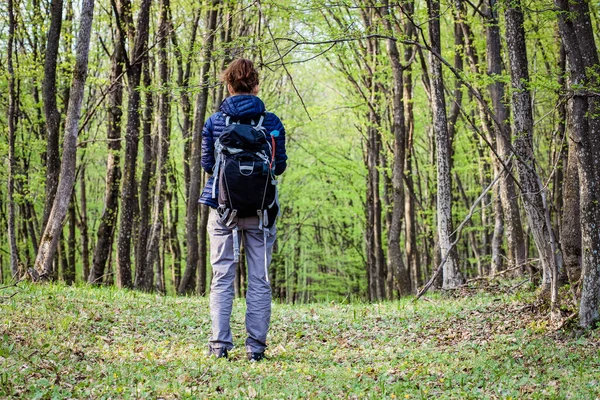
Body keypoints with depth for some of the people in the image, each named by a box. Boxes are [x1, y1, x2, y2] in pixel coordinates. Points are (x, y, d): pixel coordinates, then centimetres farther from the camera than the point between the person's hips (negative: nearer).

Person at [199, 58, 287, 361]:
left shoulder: (214, 121, 0)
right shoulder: (272, 122, -1)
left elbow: (207, 163, 4)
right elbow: (280, 166, 3)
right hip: (260, 209, 0)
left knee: (222, 277, 6)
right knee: (259, 280, 5)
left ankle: (219, 344, 2)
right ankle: (256, 345, 3)